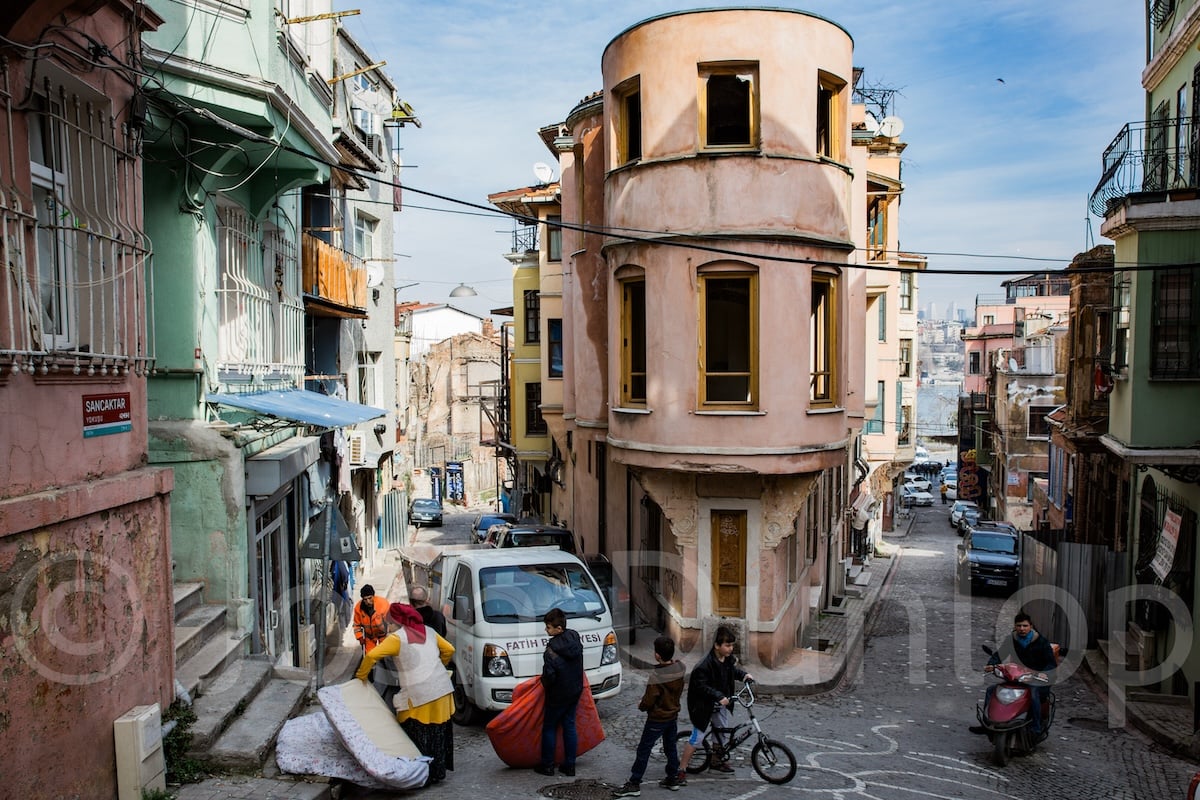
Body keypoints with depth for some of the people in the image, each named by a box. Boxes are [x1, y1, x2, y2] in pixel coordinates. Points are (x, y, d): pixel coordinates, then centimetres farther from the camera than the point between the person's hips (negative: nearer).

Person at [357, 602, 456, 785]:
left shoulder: (396, 638, -4)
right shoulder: (429, 632, 14)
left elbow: (372, 655, -13)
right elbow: (449, 649, 20)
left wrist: (361, 675, 2)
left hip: (419, 696, -6)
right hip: (442, 690, 6)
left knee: (418, 737, 5)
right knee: (438, 733, 15)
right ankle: (438, 771, 25)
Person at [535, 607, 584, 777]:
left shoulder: (552, 650, -29)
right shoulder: (575, 638, -6)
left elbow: (549, 675, -29)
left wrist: (545, 684, -8)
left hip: (558, 694, -7)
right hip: (576, 690, 7)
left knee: (549, 727, 11)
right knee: (569, 725, 16)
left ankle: (547, 765, 22)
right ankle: (569, 765, 22)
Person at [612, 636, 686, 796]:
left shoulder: (656, 676, -30)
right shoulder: (679, 668, -9)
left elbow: (648, 701, -21)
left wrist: (641, 706, -2)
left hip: (657, 719, -7)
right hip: (673, 715, 7)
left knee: (643, 751, 3)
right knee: (670, 747, 21)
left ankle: (634, 784, 10)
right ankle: (673, 779, 31)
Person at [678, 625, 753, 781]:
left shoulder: (729, 658, -6)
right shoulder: (705, 665, -31)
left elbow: (733, 670, 15)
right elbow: (701, 686, -30)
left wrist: (744, 674, -4)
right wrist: (719, 696, -36)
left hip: (721, 703, 8)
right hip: (703, 705, -8)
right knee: (697, 737, -4)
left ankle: (718, 761, 43)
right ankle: (681, 769, 9)